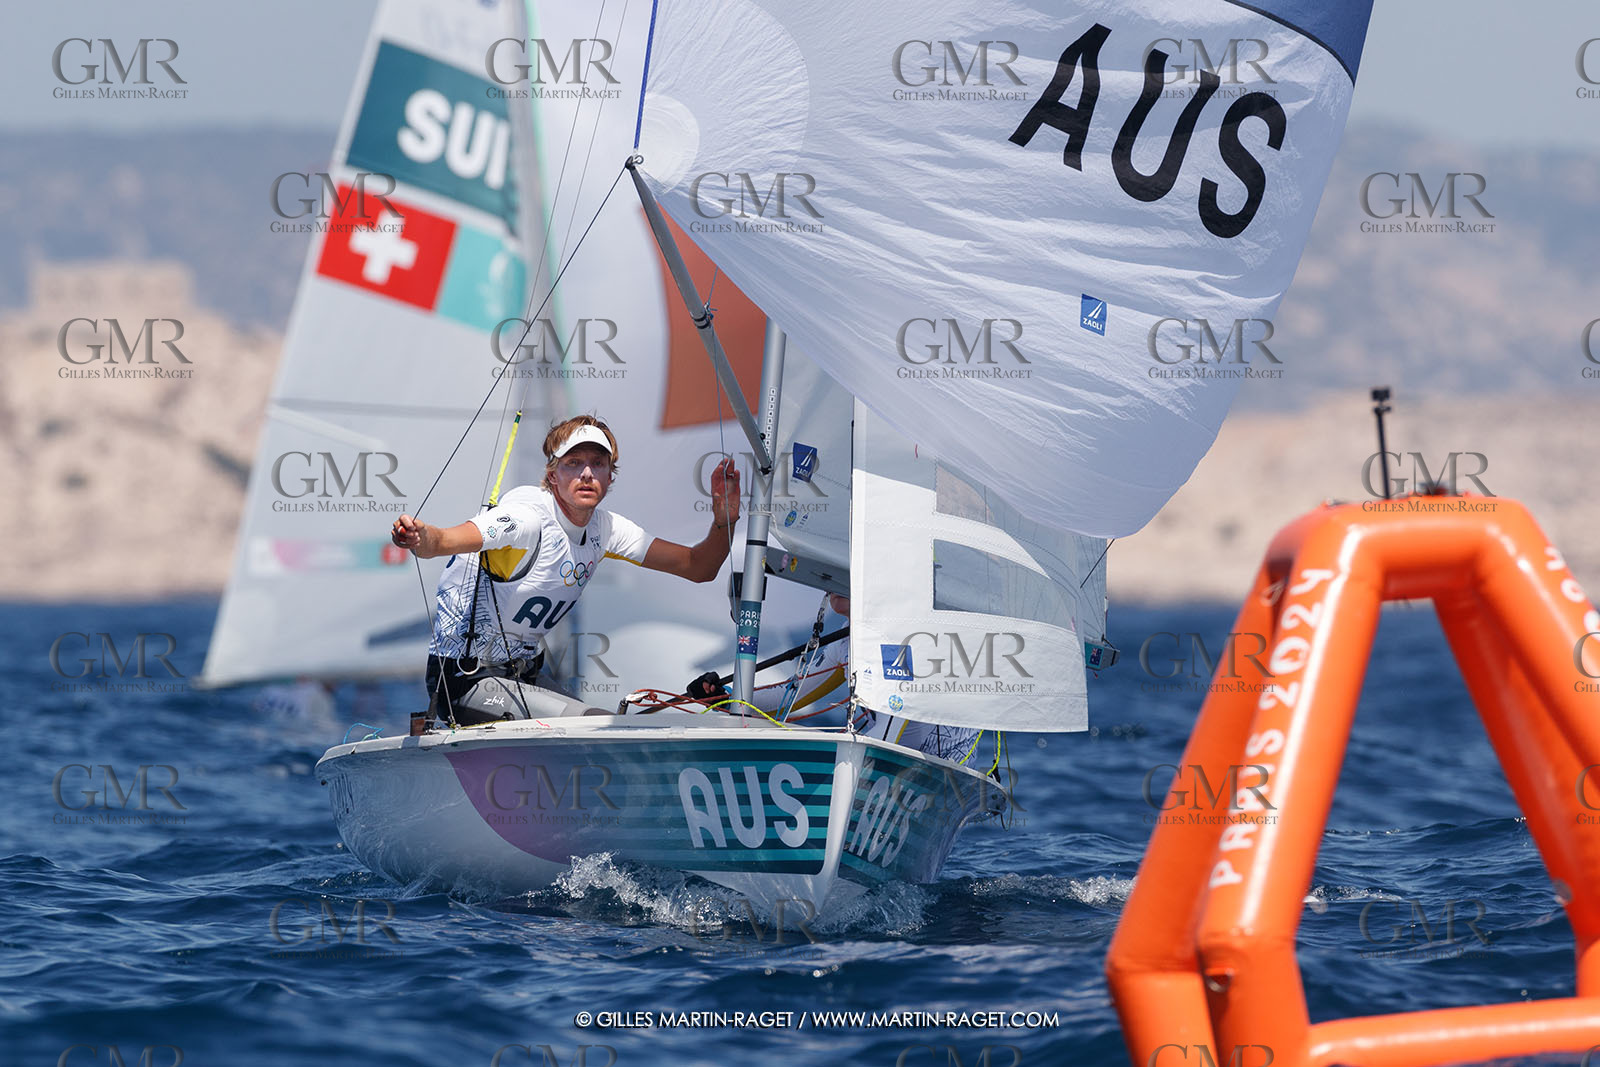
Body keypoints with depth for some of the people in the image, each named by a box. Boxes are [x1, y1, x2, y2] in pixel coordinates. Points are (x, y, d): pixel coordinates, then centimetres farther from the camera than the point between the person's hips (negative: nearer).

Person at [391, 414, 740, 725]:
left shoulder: (605, 529, 2)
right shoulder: (529, 516, -20)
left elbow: (698, 567, 3)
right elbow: (443, 541, -36)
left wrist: (724, 520, -17)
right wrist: (419, 537, -59)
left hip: (521, 680, 8)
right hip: (467, 683, -8)